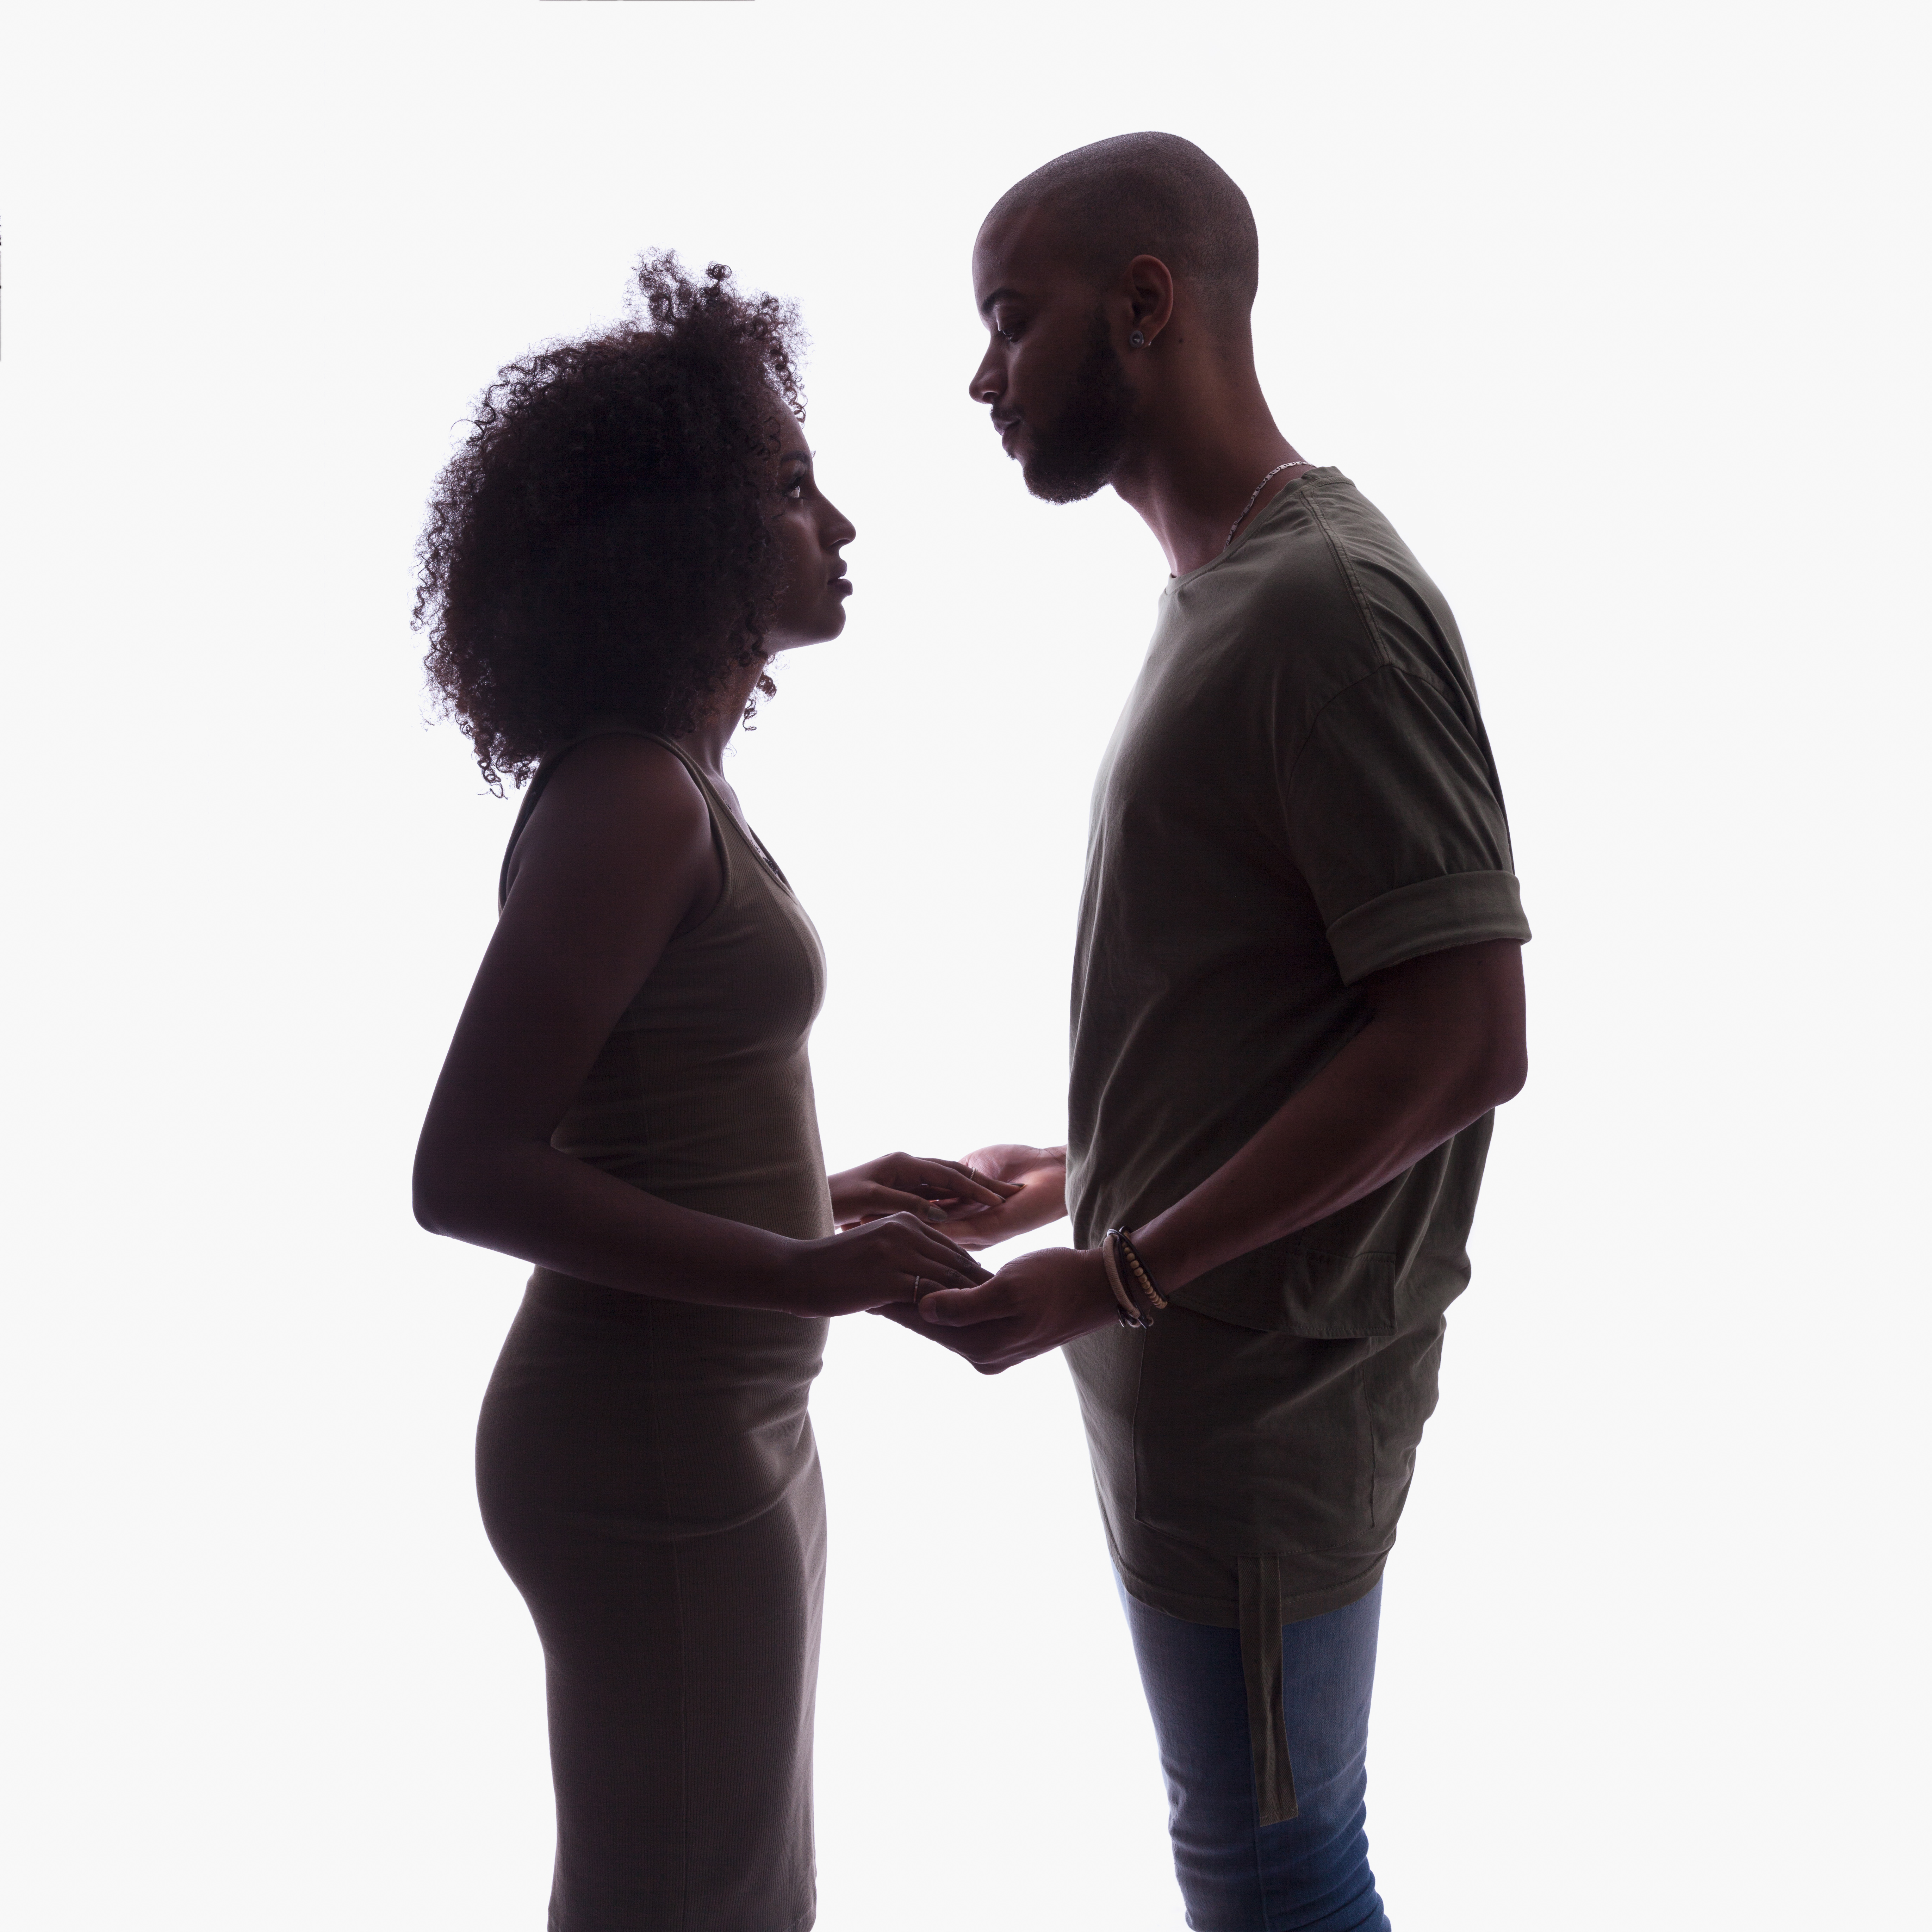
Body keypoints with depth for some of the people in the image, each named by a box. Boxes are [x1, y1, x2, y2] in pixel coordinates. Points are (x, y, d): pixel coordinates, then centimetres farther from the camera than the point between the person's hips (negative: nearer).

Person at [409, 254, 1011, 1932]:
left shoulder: (662, 783, 9)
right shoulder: (632, 801, -19)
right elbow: (468, 1170, -23)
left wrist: (832, 1197, 12)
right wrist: (800, 1272, -25)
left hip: (719, 1419, 10)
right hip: (654, 1448, -10)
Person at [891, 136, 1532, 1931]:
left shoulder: (1324, 600, -19)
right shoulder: (1224, 588, 12)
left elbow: (1463, 1035, -25)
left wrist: (1112, 1280, -23)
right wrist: (1082, 1173, 13)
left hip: (1263, 1378, -9)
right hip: (1204, 1358, 9)